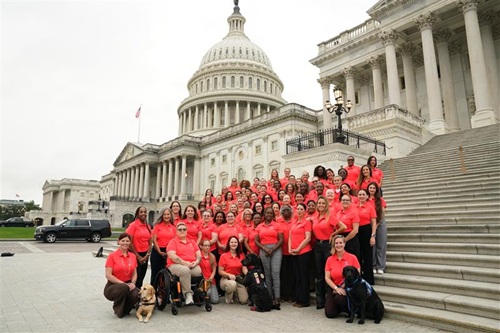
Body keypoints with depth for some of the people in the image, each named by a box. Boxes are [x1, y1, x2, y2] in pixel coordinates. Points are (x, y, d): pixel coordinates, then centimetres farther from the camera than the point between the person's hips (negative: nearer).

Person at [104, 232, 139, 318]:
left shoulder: (133, 256, 6)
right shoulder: (112, 256, -8)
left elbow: (134, 273, 10)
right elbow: (108, 275, -13)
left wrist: (133, 283, -12)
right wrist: (123, 283, -20)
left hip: (127, 284, 4)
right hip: (112, 286, -3)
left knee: (135, 294, -30)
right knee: (124, 288, -38)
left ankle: (125, 309, 6)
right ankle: (117, 309, -5)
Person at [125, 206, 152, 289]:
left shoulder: (148, 226, 8)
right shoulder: (133, 225, -9)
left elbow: (150, 242, 10)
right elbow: (129, 242, -13)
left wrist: (147, 255, -3)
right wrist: (137, 256, -12)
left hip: (145, 256, 6)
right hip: (135, 255, -5)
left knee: (141, 278, 11)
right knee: (136, 278, -5)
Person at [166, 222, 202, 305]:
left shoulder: (192, 242, 22)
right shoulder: (173, 242, 6)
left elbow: (199, 254, 16)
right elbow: (172, 256, -9)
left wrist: (196, 262, -6)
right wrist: (185, 263, -16)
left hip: (192, 266, 4)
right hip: (176, 265, -4)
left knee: (199, 271, -30)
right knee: (185, 270, -38)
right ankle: (188, 294, -30)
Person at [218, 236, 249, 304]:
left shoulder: (241, 255, 5)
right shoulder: (224, 256, -7)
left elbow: (244, 268, -3)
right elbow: (220, 271, -5)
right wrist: (229, 275, -23)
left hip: (238, 279, 3)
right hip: (226, 279, -3)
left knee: (244, 300, -13)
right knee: (232, 284, -39)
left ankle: (234, 294, 23)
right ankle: (228, 296, -3)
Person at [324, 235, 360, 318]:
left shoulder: (352, 257, -6)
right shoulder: (330, 259, 1)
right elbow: (327, 278, 1)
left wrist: (345, 286, -16)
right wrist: (336, 288, -13)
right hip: (334, 288, 3)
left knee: (339, 298, -34)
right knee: (329, 314, -11)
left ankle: (350, 310, -1)